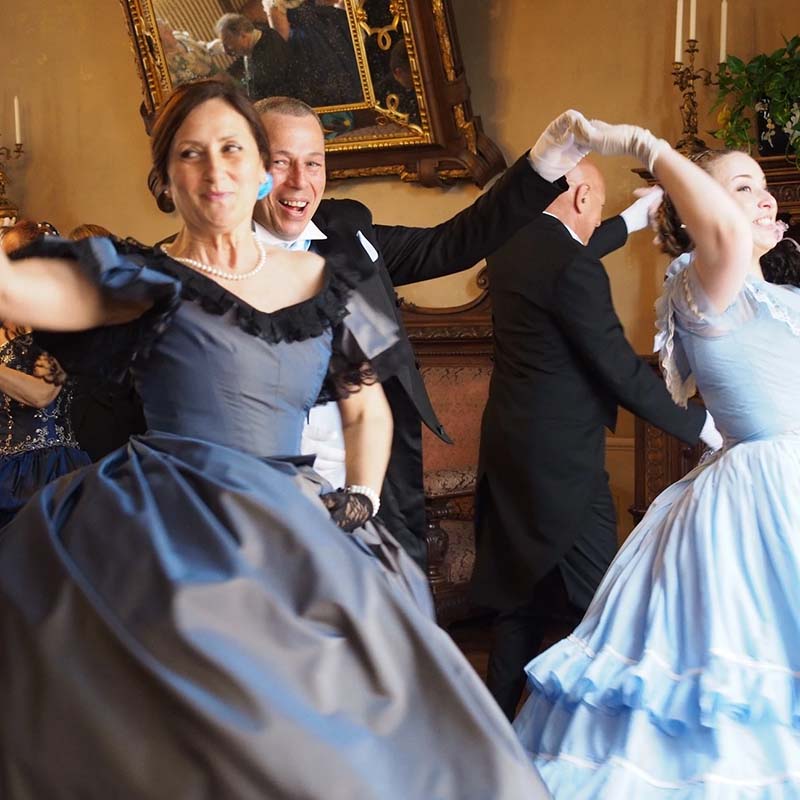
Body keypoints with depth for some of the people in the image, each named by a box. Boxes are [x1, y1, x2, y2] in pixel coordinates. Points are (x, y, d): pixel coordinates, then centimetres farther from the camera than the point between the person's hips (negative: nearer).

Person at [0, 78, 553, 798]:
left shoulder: (321, 281, 11)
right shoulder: (150, 281, 0)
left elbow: (368, 412, 21)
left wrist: (360, 510, 9)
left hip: (297, 536, 4)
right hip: (173, 543, -4)